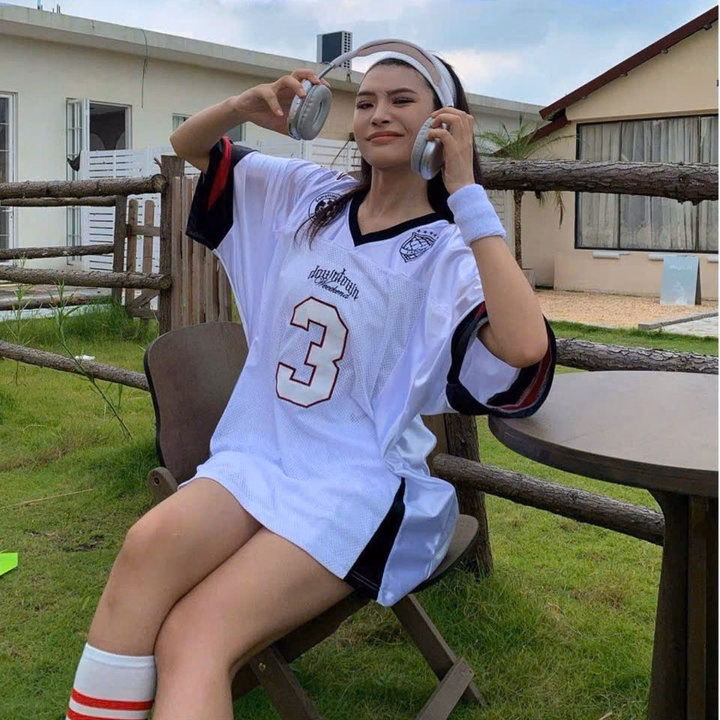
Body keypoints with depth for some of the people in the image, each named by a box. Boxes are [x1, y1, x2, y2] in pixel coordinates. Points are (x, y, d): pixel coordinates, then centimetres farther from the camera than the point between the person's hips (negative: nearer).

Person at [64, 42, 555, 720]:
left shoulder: (451, 252, -4)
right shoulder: (307, 197, 11)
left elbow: (525, 346, -26)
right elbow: (187, 145, 22)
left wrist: (465, 190, -20)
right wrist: (246, 105, -2)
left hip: (362, 481, -4)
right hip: (258, 454, 4)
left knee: (194, 639, -26)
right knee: (152, 542, -30)